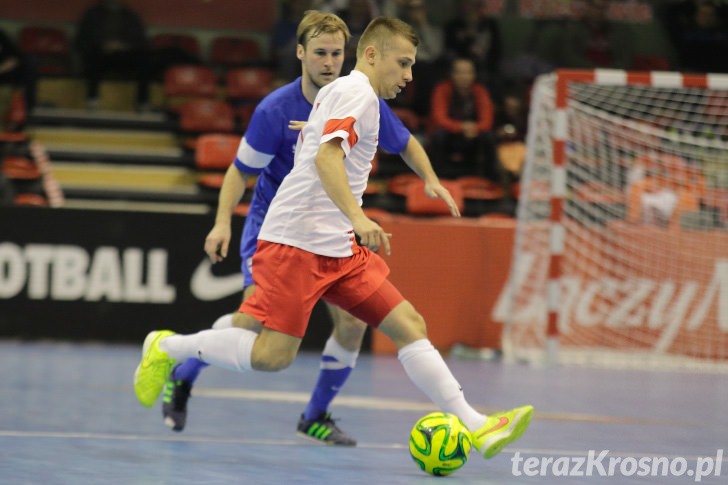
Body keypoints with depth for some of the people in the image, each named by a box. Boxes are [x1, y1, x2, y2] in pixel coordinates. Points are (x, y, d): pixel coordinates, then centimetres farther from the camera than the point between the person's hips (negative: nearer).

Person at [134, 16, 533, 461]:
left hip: (339, 248, 10)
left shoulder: (337, 92, 22)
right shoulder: (357, 92, -8)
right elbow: (325, 157, -24)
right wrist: (358, 218, -34)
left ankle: (476, 428, -6)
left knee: (409, 325, -1)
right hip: (298, 240, -10)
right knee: (273, 354, -15)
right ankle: (168, 347, 5)